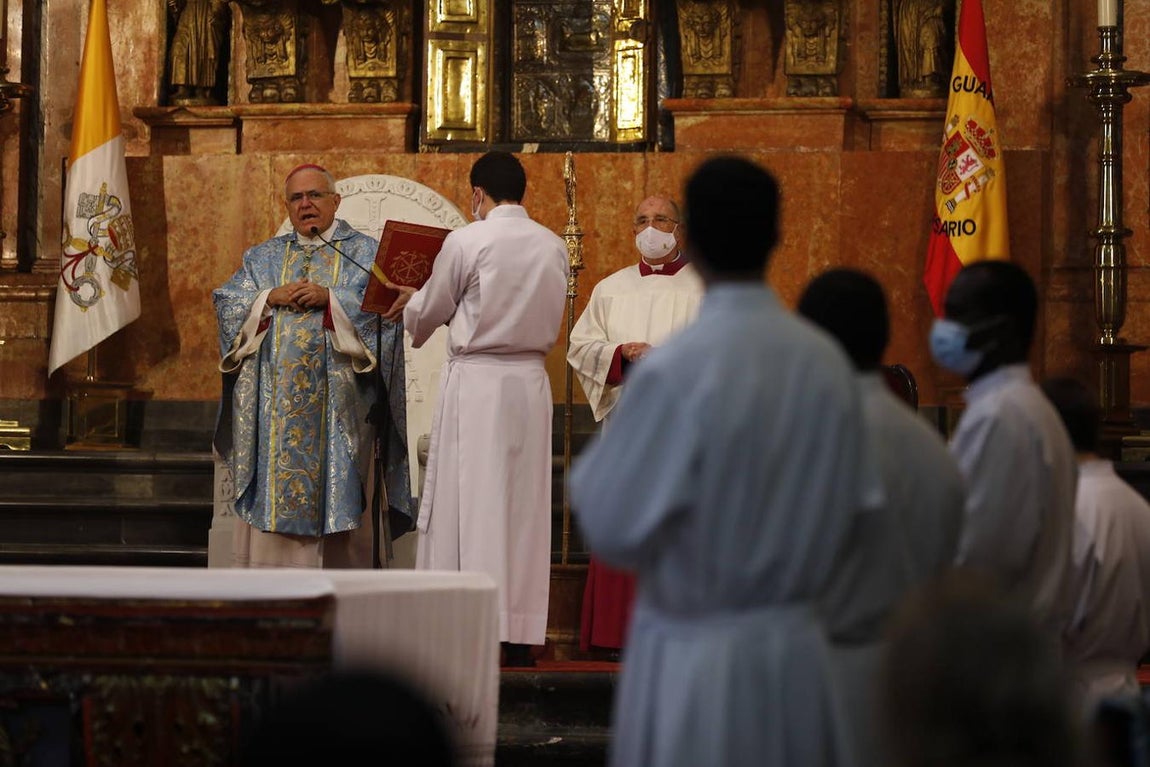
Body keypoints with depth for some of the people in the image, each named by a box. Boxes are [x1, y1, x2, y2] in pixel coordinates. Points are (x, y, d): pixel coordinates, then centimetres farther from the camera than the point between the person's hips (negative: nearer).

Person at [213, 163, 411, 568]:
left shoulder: (365, 253, 8)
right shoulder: (262, 257, 17)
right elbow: (226, 303, 7)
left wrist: (330, 298, -16)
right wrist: (270, 299, -9)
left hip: (339, 406, -3)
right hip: (273, 406, 3)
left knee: (336, 493, -5)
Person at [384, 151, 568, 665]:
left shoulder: (467, 242, -9)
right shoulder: (554, 247, 7)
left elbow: (429, 313, 1)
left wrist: (412, 303, 27)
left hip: (475, 379, -5)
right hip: (531, 380, 5)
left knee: (470, 502, -1)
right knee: (522, 503, 8)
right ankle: (520, 640, 9)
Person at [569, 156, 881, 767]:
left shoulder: (675, 370, -17)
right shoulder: (827, 362, -2)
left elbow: (612, 526, -13)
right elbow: (852, 505, 8)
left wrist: (592, 460, 6)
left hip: (695, 656, -5)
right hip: (796, 647, 5)